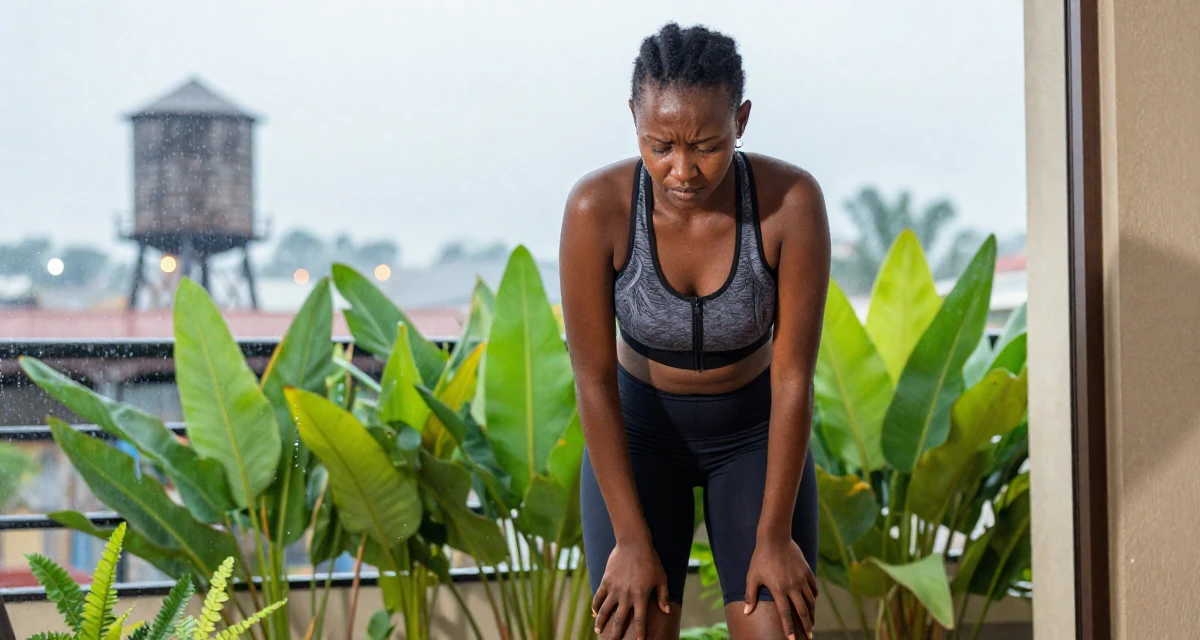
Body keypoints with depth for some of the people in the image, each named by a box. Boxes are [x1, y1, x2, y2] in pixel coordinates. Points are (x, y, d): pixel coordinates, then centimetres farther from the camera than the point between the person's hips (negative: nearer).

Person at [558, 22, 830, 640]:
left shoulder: (792, 200, -28)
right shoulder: (597, 207, -28)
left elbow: (794, 375, -22)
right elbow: (594, 381, -21)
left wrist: (773, 537, -18)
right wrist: (632, 540, -19)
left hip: (755, 432, 0)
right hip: (639, 431, 0)